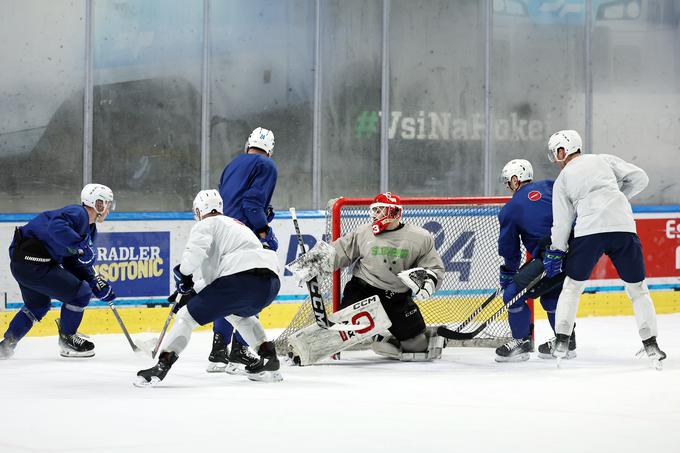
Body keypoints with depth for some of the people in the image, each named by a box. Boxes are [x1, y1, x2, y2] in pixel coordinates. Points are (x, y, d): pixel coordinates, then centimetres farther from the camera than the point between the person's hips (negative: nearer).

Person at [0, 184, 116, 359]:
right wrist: (81, 246, -31)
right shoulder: (77, 213, -13)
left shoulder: (89, 230, 19)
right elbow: (56, 226, -33)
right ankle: (67, 339, 9)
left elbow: (76, 264, 21)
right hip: (33, 262, -11)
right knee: (80, 292, -6)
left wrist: (96, 283, 10)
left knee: (38, 305, 30)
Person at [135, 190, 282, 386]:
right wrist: (192, 292, 35)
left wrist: (184, 275, 4)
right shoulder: (235, 224, 38)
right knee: (238, 314, 38)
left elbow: (196, 249, -11)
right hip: (271, 281, 8)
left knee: (187, 316, 2)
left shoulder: (206, 225, 13)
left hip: (241, 279, -8)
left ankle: (162, 365, -11)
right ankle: (268, 358, 26)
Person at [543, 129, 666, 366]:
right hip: (623, 227, 1)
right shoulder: (604, 160, 22)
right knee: (637, 288, 11)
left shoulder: (562, 180, 18)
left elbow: (562, 221, 13)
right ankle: (651, 344, 5)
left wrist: (556, 252, 20)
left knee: (572, 286, 18)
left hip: (589, 231, -1)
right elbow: (639, 177, 14)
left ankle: (561, 342, 12)